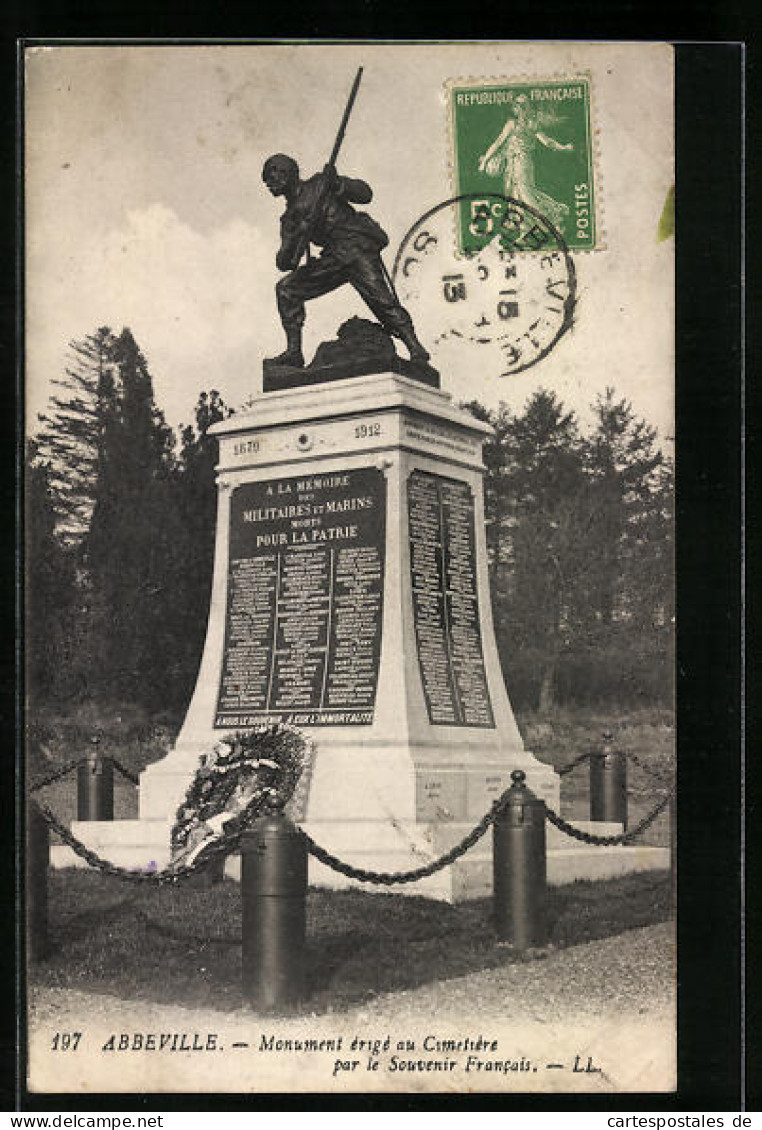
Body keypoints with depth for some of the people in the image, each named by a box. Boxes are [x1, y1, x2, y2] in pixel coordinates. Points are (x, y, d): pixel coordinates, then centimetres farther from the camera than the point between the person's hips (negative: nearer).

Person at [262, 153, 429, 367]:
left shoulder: (319, 184, 7)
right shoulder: (290, 217, 18)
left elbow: (365, 194, -1)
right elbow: (283, 263, 7)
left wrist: (338, 185, -16)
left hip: (357, 246, -6)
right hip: (332, 259, 6)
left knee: (379, 297, -24)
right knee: (286, 289, -1)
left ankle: (415, 349, -24)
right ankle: (294, 352, -1)